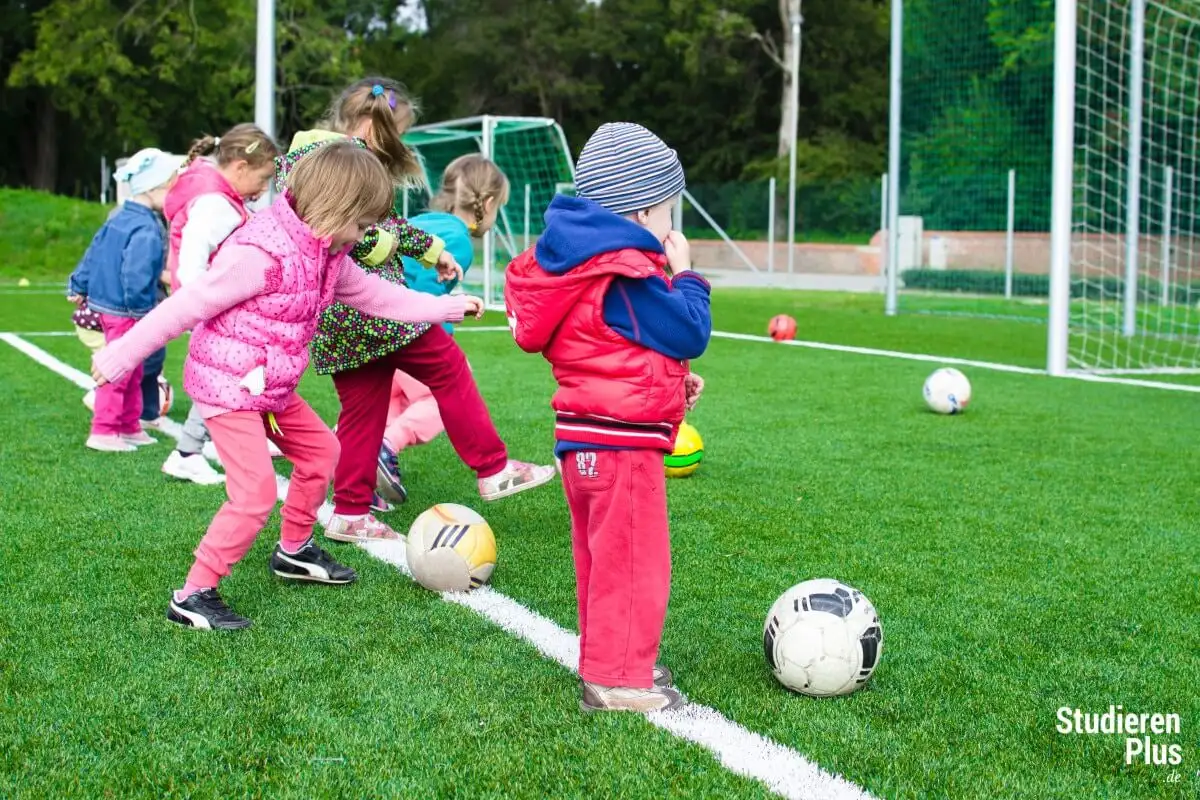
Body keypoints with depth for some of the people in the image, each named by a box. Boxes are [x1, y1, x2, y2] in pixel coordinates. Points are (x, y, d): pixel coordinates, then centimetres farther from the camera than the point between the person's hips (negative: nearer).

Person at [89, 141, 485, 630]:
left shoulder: (327, 255, 3)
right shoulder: (261, 253, -27)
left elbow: (376, 296, 18)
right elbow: (186, 305, -23)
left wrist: (447, 308, 22)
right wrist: (122, 355, -18)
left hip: (272, 388, 10)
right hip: (227, 385, -10)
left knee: (321, 450, 20)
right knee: (256, 493, -14)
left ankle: (294, 551, 39)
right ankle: (193, 597, -4)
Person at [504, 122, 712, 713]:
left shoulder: (584, 261, 12)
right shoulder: (629, 276, -20)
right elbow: (690, 333, -15)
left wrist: (671, 378, 17)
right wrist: (685, 275, -1)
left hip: (584, 438, 11)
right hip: (622, 441, -10)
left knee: (603, 559, 19)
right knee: (634, 562, -2)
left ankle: (608, 662, 31)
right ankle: (618, 680, 4)